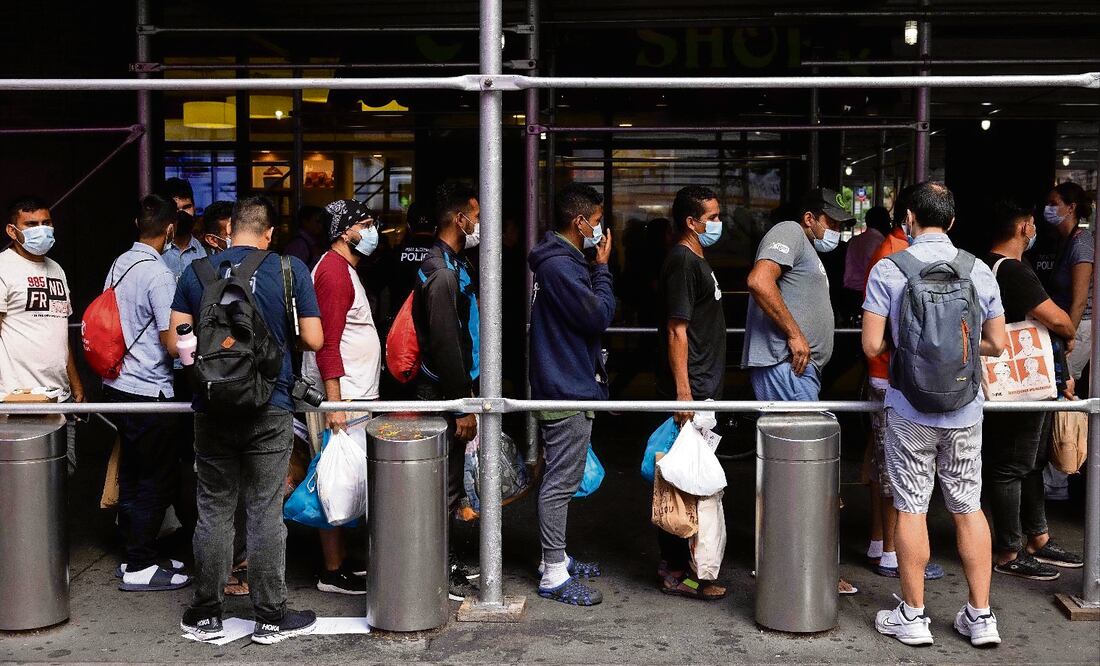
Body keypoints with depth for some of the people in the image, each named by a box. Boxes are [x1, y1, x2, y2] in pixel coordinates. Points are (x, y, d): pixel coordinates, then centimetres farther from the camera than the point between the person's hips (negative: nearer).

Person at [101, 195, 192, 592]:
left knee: (132, 476, 16)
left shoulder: (118, 265, 7)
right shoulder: (158, 274, -17)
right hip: (148, 390, -8)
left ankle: (136, 555, 26)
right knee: (158, 480, 1)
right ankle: (140, 568, 6)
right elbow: (171, 340, -18)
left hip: (117, 385, 8)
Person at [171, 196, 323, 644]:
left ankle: (206, 614, 19)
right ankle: (271, 617, 12)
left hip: (212, 409, 2)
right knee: (265, 513, 4)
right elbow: (314, 340, -4)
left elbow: (176, 342, 3)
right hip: (270, 411, -2)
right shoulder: (290, 271, -4)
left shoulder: (195, 272, 1)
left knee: (214, 511, 10)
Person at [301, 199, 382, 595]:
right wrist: (335, 403, -24)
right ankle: (332, 572, -1)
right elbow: (326, 343, -20)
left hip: (351, 396, 10)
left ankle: (342, 559, 22)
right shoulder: (334, 270, -14)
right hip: (340, 398, -10)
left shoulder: (343, 269, 19)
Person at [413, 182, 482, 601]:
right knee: (444, 485, -3)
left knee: (449, 483, 17)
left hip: (453, 388, 10)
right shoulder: (442, 273, -19)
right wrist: (462, 406, -19)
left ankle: (444, 560, 29)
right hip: (443, 394, -10)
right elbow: (445, 346, -23)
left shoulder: (455, 264, 14)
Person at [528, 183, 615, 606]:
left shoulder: (560, 261, 15)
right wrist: (602, 267, -12)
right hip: (568, 392, -11)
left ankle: (555, 559, 29)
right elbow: (599, 316, -20)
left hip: (566, 386, 11)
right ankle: (554, 577, 1)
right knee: (560, 484, -5)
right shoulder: (561, 266, -19)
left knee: (561, 481, 18)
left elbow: (589, 314, 20)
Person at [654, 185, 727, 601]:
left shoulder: (694, 260, 17)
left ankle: (673, 559, 23)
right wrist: (683, 392, -23)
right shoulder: (683, 262, -15)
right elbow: (677, 331, -20)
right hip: (691, 389, -10)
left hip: (701, 388, 10)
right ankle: (678, 572, -1)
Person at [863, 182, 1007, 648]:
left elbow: (872, 346, -11)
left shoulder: (887, 270, -9)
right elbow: (996, 344, 5)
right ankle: (980, 617, 18)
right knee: (969, 509, 12)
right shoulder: (979, 271, -1)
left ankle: (912, 617, 15)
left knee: (911, 509, 6)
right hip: (965, 410, 3)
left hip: (910, 409, -3)